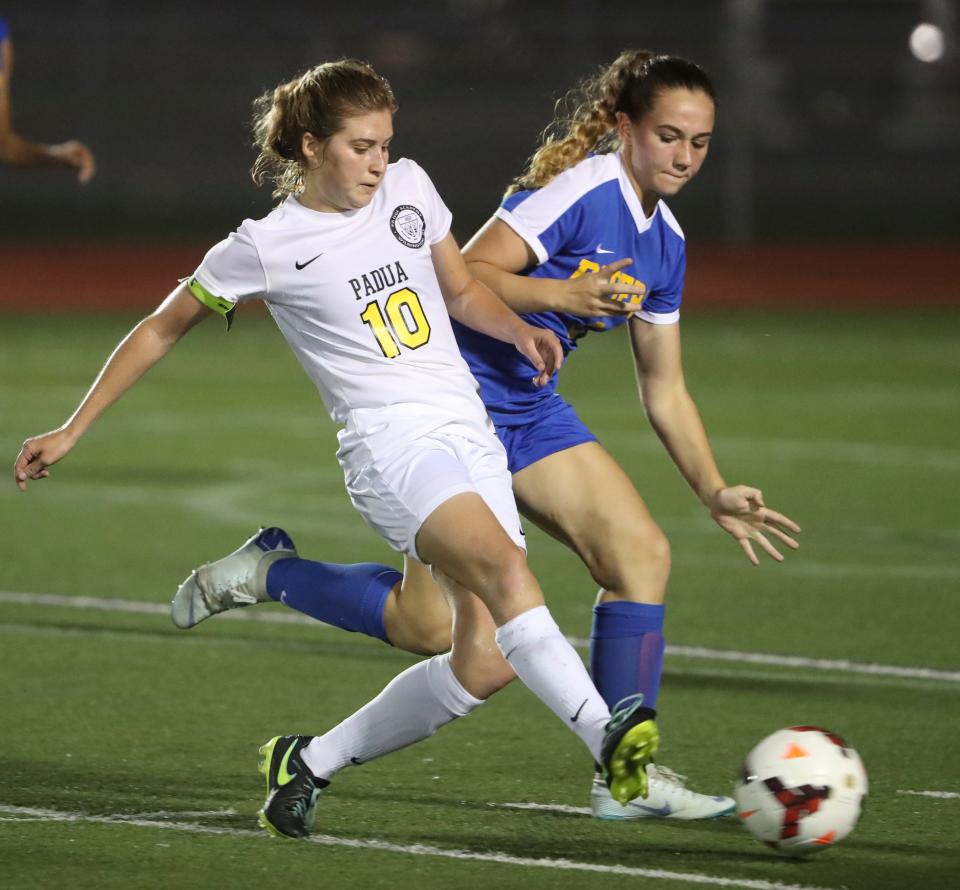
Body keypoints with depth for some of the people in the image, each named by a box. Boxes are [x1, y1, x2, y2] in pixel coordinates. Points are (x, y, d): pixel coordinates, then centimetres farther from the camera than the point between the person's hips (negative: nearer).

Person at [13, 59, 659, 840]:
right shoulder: (267, 247, -1)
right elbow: (162, 331, 9)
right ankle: (606, 738, -46)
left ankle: (309, 762, 12)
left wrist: (518, 328, 4)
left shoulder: (408, 189, 12)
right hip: (391, 443, -6)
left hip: (472, 433, 6)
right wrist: (71, 432, 9)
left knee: (486, 663, -5)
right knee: (507, 568, -33)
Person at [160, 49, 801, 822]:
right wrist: (563, 296, -34)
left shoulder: (664, 244, 10)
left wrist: (715, 493, 12)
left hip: (530, 408, 9)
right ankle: (265, 574, 12)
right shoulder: (582, 189, -17)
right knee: (433, 625, -12)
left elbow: (664, 388, 17)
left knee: (642, 552, -7)